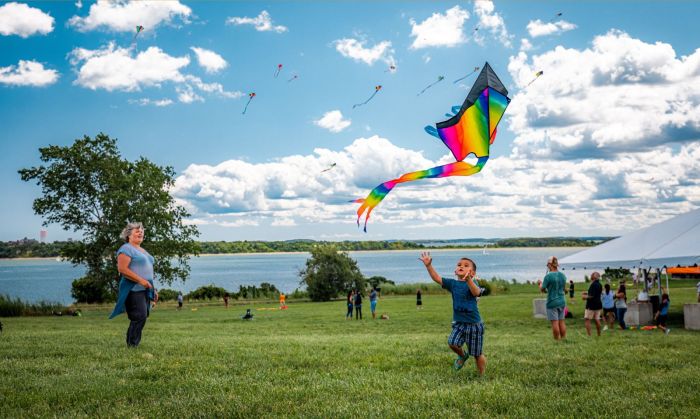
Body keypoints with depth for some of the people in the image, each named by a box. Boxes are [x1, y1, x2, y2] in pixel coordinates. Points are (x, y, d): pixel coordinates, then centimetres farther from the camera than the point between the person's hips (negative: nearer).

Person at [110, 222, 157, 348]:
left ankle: (133, 345, 11)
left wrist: (153, 289, 24)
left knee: (143, 317, 6)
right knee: (139, 317, -15)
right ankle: (132, 346, -10)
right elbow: (122, 269, -17)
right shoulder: (126, 249, -6)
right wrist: (140, 280, -21)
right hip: (133, 290, -9)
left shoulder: (142, 250, 23)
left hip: (144, 290, 9)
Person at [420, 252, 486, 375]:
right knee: (452, 343, -18)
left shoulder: (472, 283, -12)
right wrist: (428, 265, -17)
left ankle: (482, 376, 25)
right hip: (459, 323, 4)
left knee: (477, 354, 4)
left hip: (474, 324, -4)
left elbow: (476, 293, -34)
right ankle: (462, 356, 15)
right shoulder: (453, 283, 3)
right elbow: (437, 278, -3)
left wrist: (468, 280, -52)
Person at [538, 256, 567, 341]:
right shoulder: (563, 275, 5)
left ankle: (557, 340, 1)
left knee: (555, 322, -2)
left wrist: (540, 284, 13)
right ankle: (563, 339, 14)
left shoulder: (548, 276, -14)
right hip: (562, 302, 6)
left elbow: (542, 289, -8)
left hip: (552, 302, -6)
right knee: (561, 321, 11)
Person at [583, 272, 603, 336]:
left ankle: (589, 335, -10)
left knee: (587, 319, -3)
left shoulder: (593, 285, -18)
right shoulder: (599, 285, 10)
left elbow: (592, 296, -22)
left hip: (591, 305, -9)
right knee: (597, 320, 12)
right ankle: (599, 334, 15)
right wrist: (588, 294, 22)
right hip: (598, 304, 9)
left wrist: (586, 297, -5)